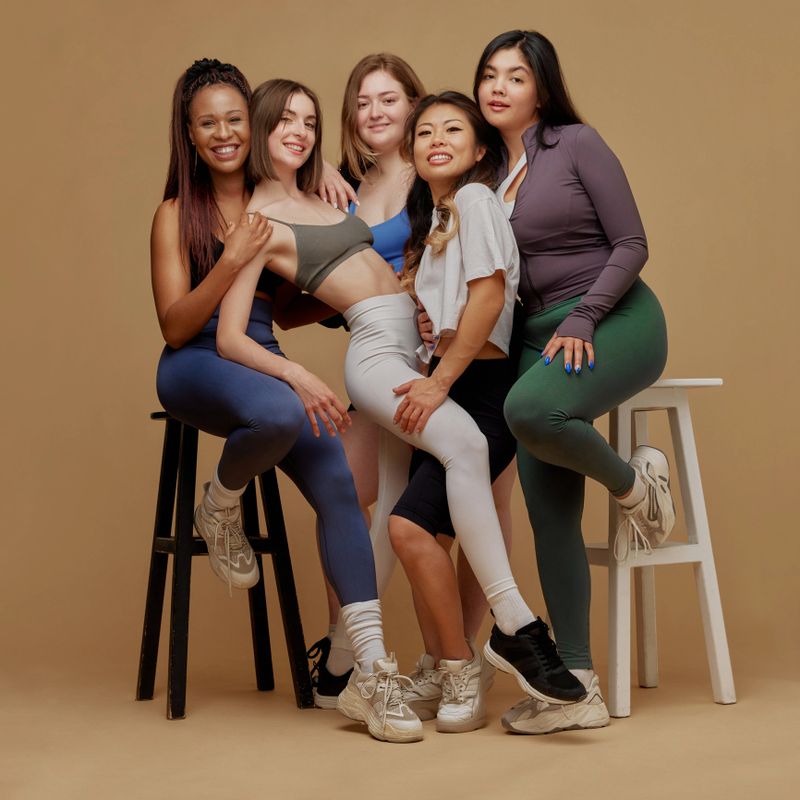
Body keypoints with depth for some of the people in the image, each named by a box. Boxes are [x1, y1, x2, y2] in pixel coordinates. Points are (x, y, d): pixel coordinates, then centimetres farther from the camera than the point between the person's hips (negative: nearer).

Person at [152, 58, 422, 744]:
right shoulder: (177, 214, 2)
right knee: (280, 413, -40)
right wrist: (233, 260, -18)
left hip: (265, 364, 4)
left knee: (339, 487, -21)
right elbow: (176, 326, -5)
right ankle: (219, 508, -5)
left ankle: (375, 670, -25)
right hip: (195, 367, -4)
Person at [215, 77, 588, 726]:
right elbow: (230, 337, -9)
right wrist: (297, 375, -24)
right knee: (466, 442, -32)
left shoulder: (322, 198, 22)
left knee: (391, 518, 2)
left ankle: (359, 674, 6)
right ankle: (515, 625, -35)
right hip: (375, 349, -8)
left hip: (414, 345, 8)